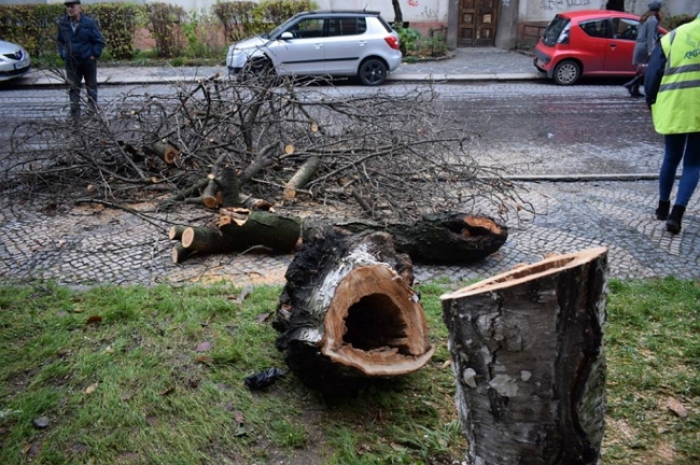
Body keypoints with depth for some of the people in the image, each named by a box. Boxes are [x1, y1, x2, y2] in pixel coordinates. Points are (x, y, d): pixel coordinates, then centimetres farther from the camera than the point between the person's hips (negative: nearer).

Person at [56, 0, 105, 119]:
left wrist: (94, 55, -11)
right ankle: (75, 111, 11)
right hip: (71, 61, 3)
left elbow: (99, 41, -7)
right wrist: (63, 54, 3)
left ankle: (93, 108, 23)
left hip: (88, 60, -3)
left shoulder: (89, 23, -11)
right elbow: (59, 41, 14)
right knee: (73, 87, 5)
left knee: (91, 85, 12)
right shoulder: (62, 24, -1)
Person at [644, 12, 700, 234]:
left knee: (671, 158, 19)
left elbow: (653, 75, 5)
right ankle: (677, 213, -5)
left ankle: (663, 207, 29)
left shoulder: (673, 36, 7)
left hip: (673, 109, 2)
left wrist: (652, 103, 16)